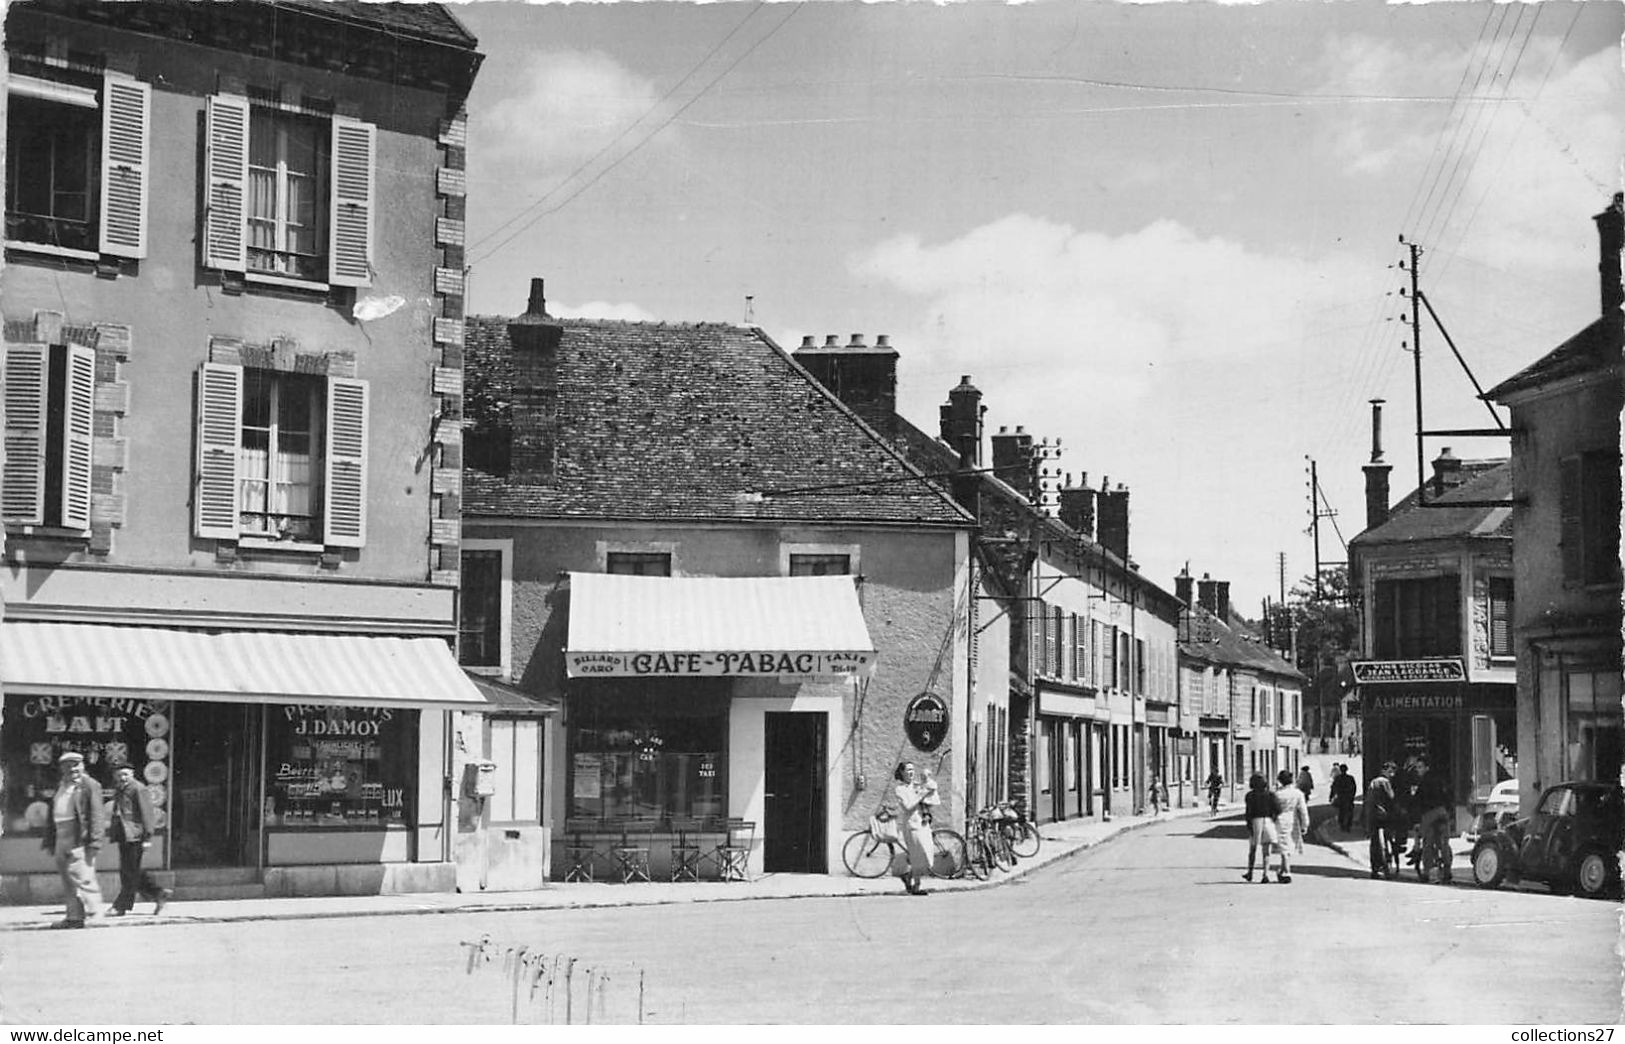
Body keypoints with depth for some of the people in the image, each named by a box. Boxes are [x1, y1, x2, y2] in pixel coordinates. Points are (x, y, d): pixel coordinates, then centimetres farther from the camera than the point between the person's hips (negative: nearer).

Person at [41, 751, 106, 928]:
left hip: (79, 842, -7)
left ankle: (95, 916, -9)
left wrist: (94, 841, -17)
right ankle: (74, 916, 15)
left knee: (83, 879, -11)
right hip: (61, 841, 8)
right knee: (68, 882, 9)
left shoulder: (89, 786, -3)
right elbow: (52, 816, 22)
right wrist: (50, 841, 17)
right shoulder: (60, 787, 18)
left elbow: (97, 815, -9)